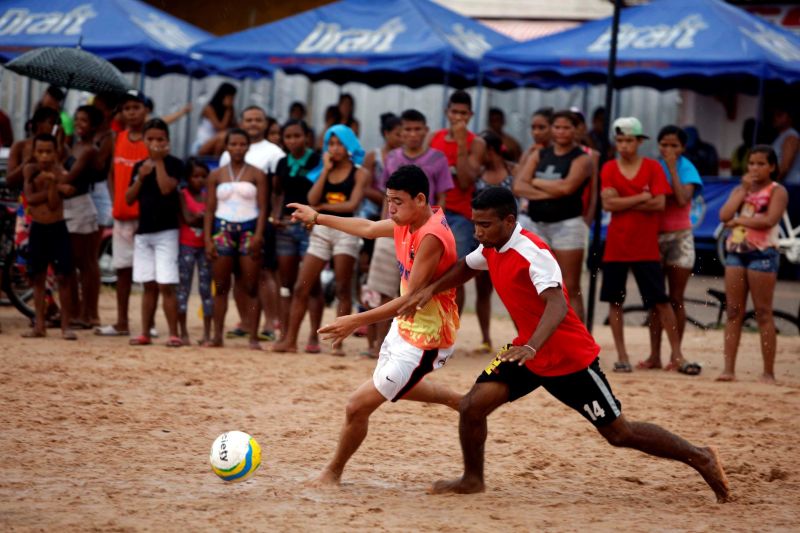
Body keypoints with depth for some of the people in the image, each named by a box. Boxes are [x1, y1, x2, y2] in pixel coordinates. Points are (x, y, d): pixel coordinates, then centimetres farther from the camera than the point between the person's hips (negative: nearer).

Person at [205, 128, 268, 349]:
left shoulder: (256, 174, 4)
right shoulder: (216, 175, 9)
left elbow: (262, 207, -1)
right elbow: (209, 209, 7)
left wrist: (258, 234, -14)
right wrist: (207, 239, -2)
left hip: (249, 229, -1)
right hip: (223, 229, 2)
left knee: (251, 287, -3)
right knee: (221, 286, 1)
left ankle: (253, 337, -4)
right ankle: (217, 335, 4)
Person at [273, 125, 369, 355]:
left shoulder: (359, 173, 1)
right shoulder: (323, 171, 13)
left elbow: (352, 204, -12)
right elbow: (312, 200, -2)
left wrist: (323, 206, -8)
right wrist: (326, 170, -2)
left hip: (346, 230, -4)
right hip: (321, 230, 4)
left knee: (343, 289, -4)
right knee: (301, 287, -1)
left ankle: (338, 342, -2)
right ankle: (290, 340, 3)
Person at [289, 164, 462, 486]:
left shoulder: (432, 236, -29)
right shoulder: (408, 223, -2)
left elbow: (411, 299, -31)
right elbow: (368, 229, 19)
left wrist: (357, 322, -34)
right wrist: (318, 218, 25)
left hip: (424, 337, -10)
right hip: (404, 325, 10)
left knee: (359, 405, -7)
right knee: (397, 387, 34)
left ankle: (333, 473, 13)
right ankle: (462, 403, 50)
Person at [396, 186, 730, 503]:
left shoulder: (532, 253, -27)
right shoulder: (492, 249, -1)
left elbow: (557, 304, -41)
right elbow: (465, 268, 23)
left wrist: (532, 346, -56)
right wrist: (431, 290, 6)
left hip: (570, 358, -7)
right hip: (528, 351, 7)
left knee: (619, 433, 0)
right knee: (473, 406, -7)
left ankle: (699, 458, 15)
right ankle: (472, 480, 13)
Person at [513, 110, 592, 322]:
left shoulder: (581, 159, -3)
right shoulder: (538, 155, 12)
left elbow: (566, 187, -20)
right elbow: (519, 187, 0)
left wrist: (536, 182, -5)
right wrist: (549, 193, -14)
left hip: (567, 225, -5)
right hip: (537, 225, 5)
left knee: (570, 289, -6)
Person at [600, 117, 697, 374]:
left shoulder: (653, 167, 0)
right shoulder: (609, 169, 4)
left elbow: (660, 203, -10)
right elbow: (608, 202, -9)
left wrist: (623, 203, -11)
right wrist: (642, 198, -12)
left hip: (646, 247, -2)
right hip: (616, 245, 2)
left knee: (660, 301, -2)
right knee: (614, 300, 3)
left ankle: (677, 355, 4)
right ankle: (622, 356, 11)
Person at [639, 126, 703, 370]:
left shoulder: (687, 169, -3)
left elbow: (683, 199, -20)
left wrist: (672, 168, -16)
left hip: (679, 238, -3)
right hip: (654, 237, 3)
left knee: (676, 299, 0)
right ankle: (654, 355, 6)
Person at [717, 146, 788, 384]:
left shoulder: (777, 191, -1)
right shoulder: (740, 189, 16)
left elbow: (769, 219, -18)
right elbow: (724, 216, 0)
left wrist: (739, 220, -9)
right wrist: (743, 190, -3)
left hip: (762, 253, -6)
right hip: (736, 251, 6)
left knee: (763, 313, -4)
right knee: (733, 312, 2)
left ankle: (768, 372, -2)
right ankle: (729, 368, 1)